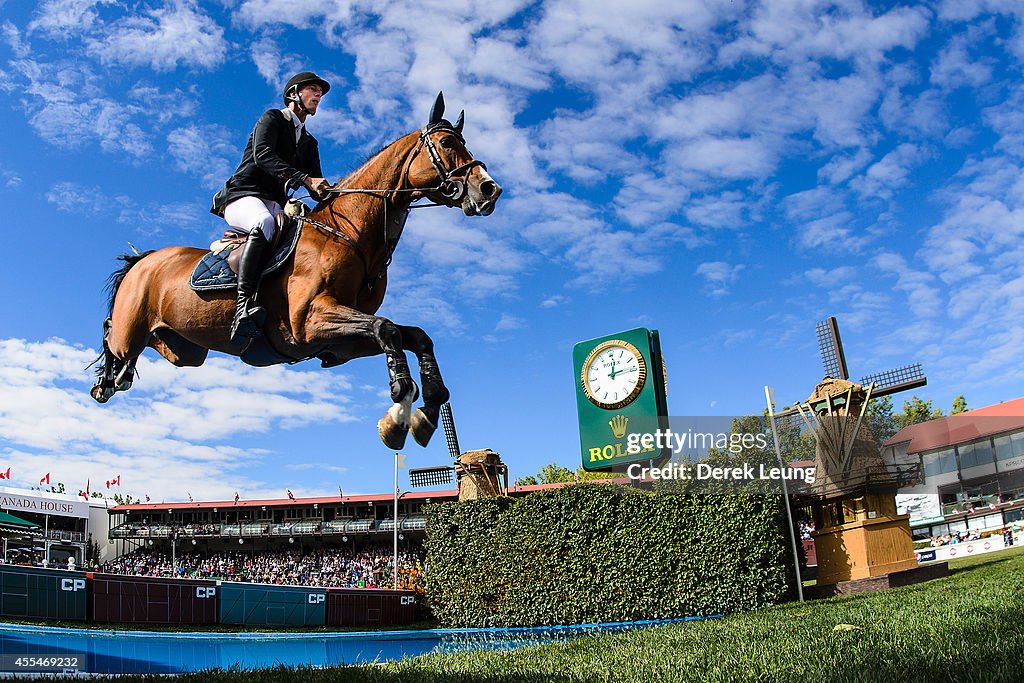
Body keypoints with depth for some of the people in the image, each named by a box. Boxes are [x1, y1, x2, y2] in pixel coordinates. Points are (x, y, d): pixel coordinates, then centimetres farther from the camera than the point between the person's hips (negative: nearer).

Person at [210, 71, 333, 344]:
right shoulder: (272, 118, 8)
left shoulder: (309, 143, 27)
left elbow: (318, 189, 18)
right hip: (243, 196, -6)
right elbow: (263, 155, -13)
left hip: (275, 206, 6)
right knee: (264, 222, -41)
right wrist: (304, 179, -27)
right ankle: (244, 306, -54)